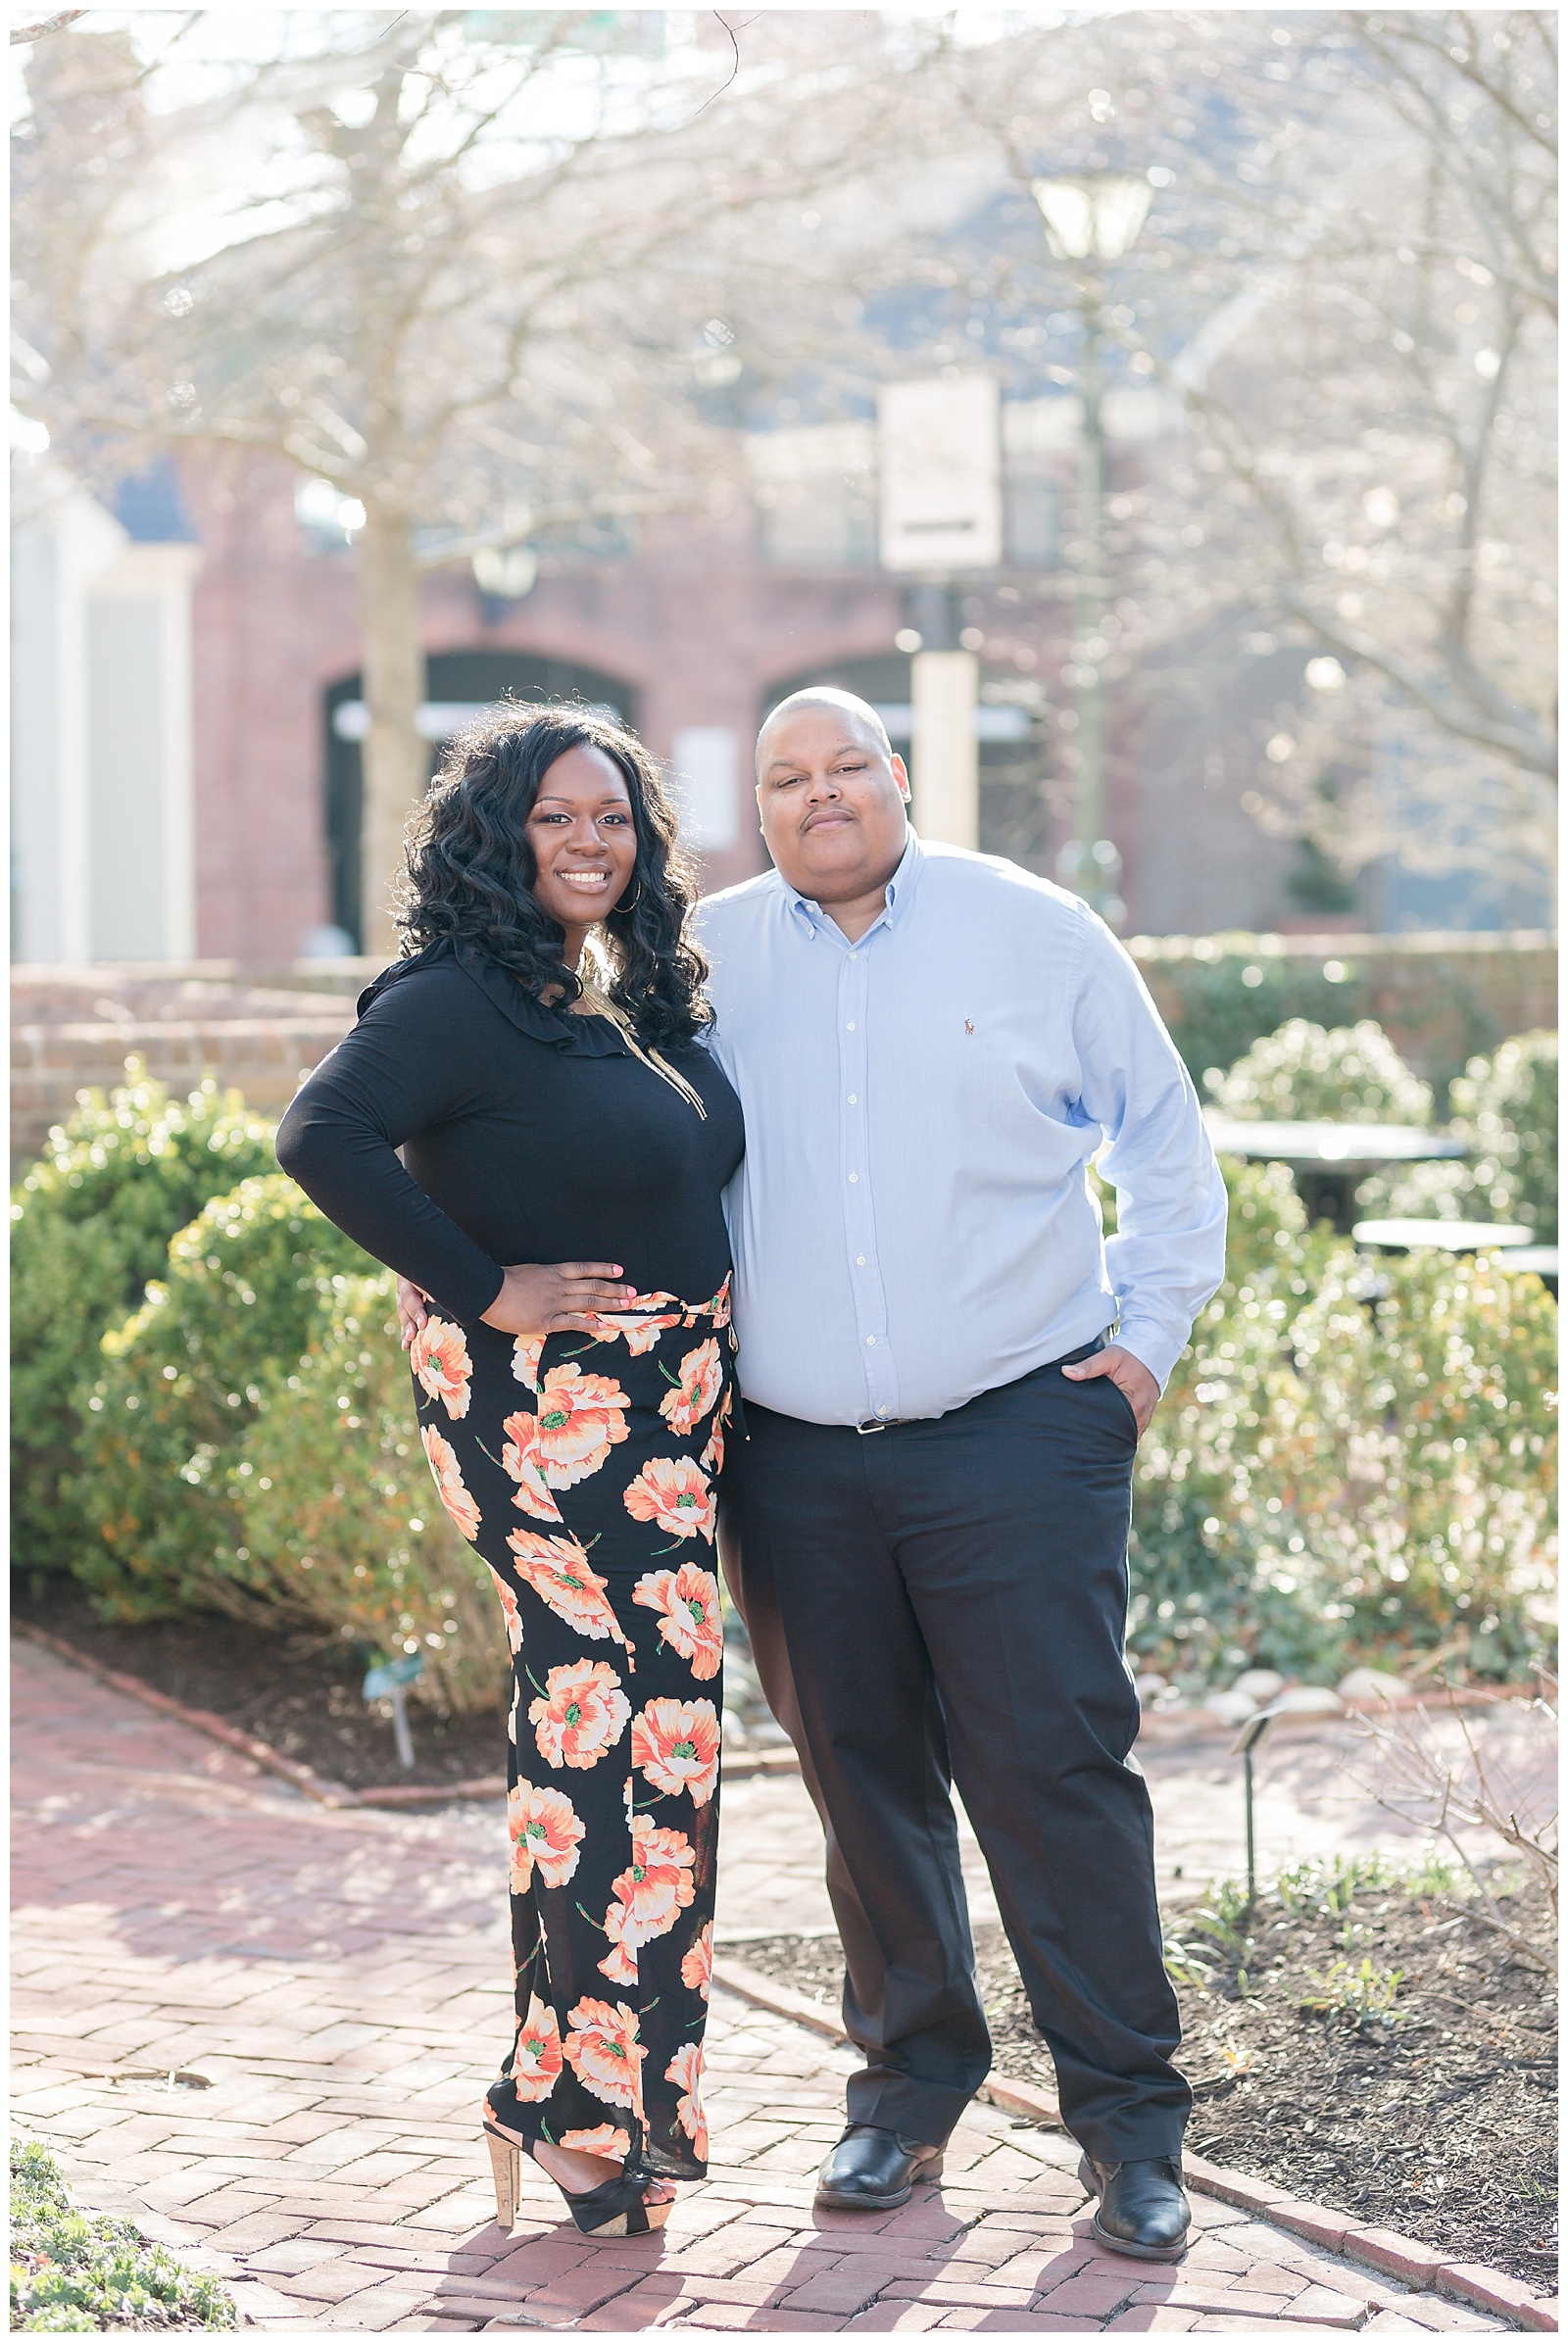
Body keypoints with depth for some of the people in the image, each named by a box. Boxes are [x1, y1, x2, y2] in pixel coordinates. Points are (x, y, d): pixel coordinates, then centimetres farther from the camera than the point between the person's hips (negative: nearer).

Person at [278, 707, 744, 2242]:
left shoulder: (635, 999, 12)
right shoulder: (458, 1000, -15)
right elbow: (323, 1138, -28)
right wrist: (482, 1288, -22)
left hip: (660, 1408, 9)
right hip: (544, 1409, -9)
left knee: (588, 1718, 13)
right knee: (644, 1735, -9)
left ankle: (561, 2094, 23)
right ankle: (605, 2113, 2)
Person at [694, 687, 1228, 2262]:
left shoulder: (1034, 932, 4)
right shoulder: (711, 956, 8)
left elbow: (1163, 1138, 12)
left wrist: (1148, 1336, 5)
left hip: (1020, 1432, -2)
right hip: (794, 1463, 3)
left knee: (1055, 1769, -5)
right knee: (862, 1780, 9)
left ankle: (1129, 2119, 4)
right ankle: (909, 2083, 25)